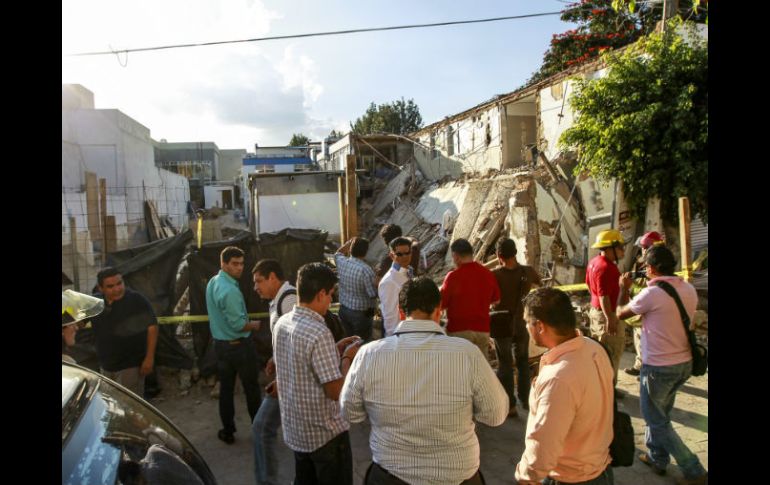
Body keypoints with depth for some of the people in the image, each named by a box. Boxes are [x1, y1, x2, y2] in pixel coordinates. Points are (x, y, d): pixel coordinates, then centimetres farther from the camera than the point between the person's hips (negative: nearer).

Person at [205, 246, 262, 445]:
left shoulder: (212, 283, 4)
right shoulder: (230, 290, -25)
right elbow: (238, 324, -24)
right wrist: (254, 325, -5)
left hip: (220, 343, 8)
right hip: (240, 344, -8)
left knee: (225, 388, 14)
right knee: (251, 387, 8)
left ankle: (227, 431, 22)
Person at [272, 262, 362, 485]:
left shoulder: (281, 323, -2)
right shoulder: (319, 332, -27)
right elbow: (336, 391, -24)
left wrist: (335, 350, 9)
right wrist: (347, 357, -10)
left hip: (294, 428, 8)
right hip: (325, 432, -7)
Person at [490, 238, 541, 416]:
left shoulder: (494, 275, -20)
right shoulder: (528, 271, -9)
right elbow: (539, 283, 13)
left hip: (502, 326, -3)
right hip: (522, 325, 3)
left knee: (505, 365, 10)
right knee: (523, 362, 22)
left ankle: (510, 405, 15)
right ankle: (525, 400, 32)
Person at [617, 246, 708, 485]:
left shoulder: (651, 294, -22)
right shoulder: (689, 289, -2)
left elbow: (621, 313, -6)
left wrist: (624, 288, 10)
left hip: (658, 367, -7)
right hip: (685, 363, 7)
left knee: (656, 420, 9)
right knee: (659, 413, 24)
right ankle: (657, 458, 36)